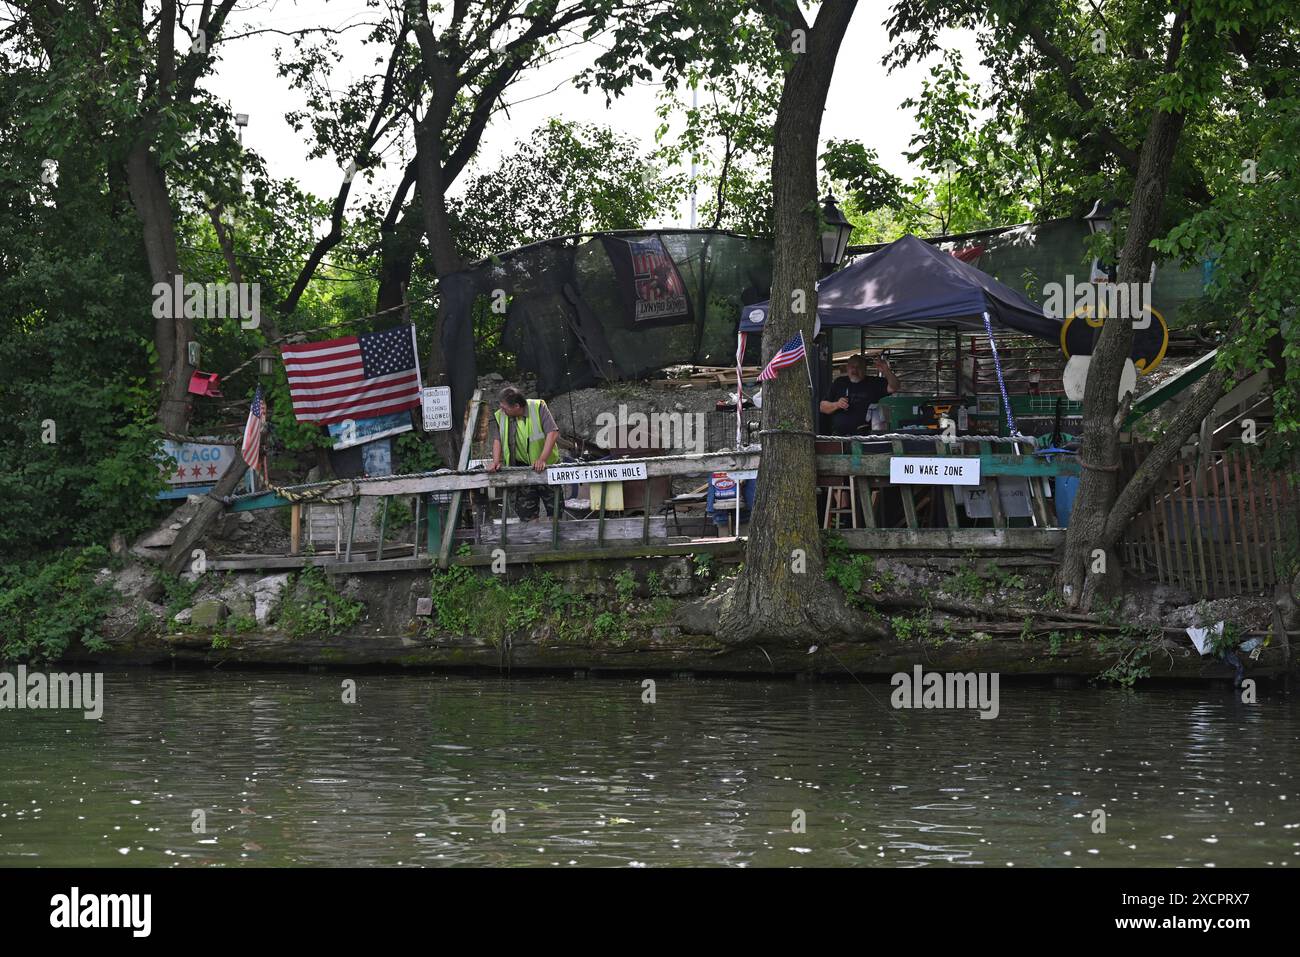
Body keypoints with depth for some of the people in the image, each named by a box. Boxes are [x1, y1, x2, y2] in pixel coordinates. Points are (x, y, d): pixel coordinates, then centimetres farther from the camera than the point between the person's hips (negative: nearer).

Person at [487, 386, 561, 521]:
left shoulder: (538, 408, -14)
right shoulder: (499, 416, -2)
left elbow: (553, 433, -20)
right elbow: (497, 440, -5)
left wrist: (542, 460, -29)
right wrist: (496, 462, -24)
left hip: (546, 464, -2)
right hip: (521, 467, 2)